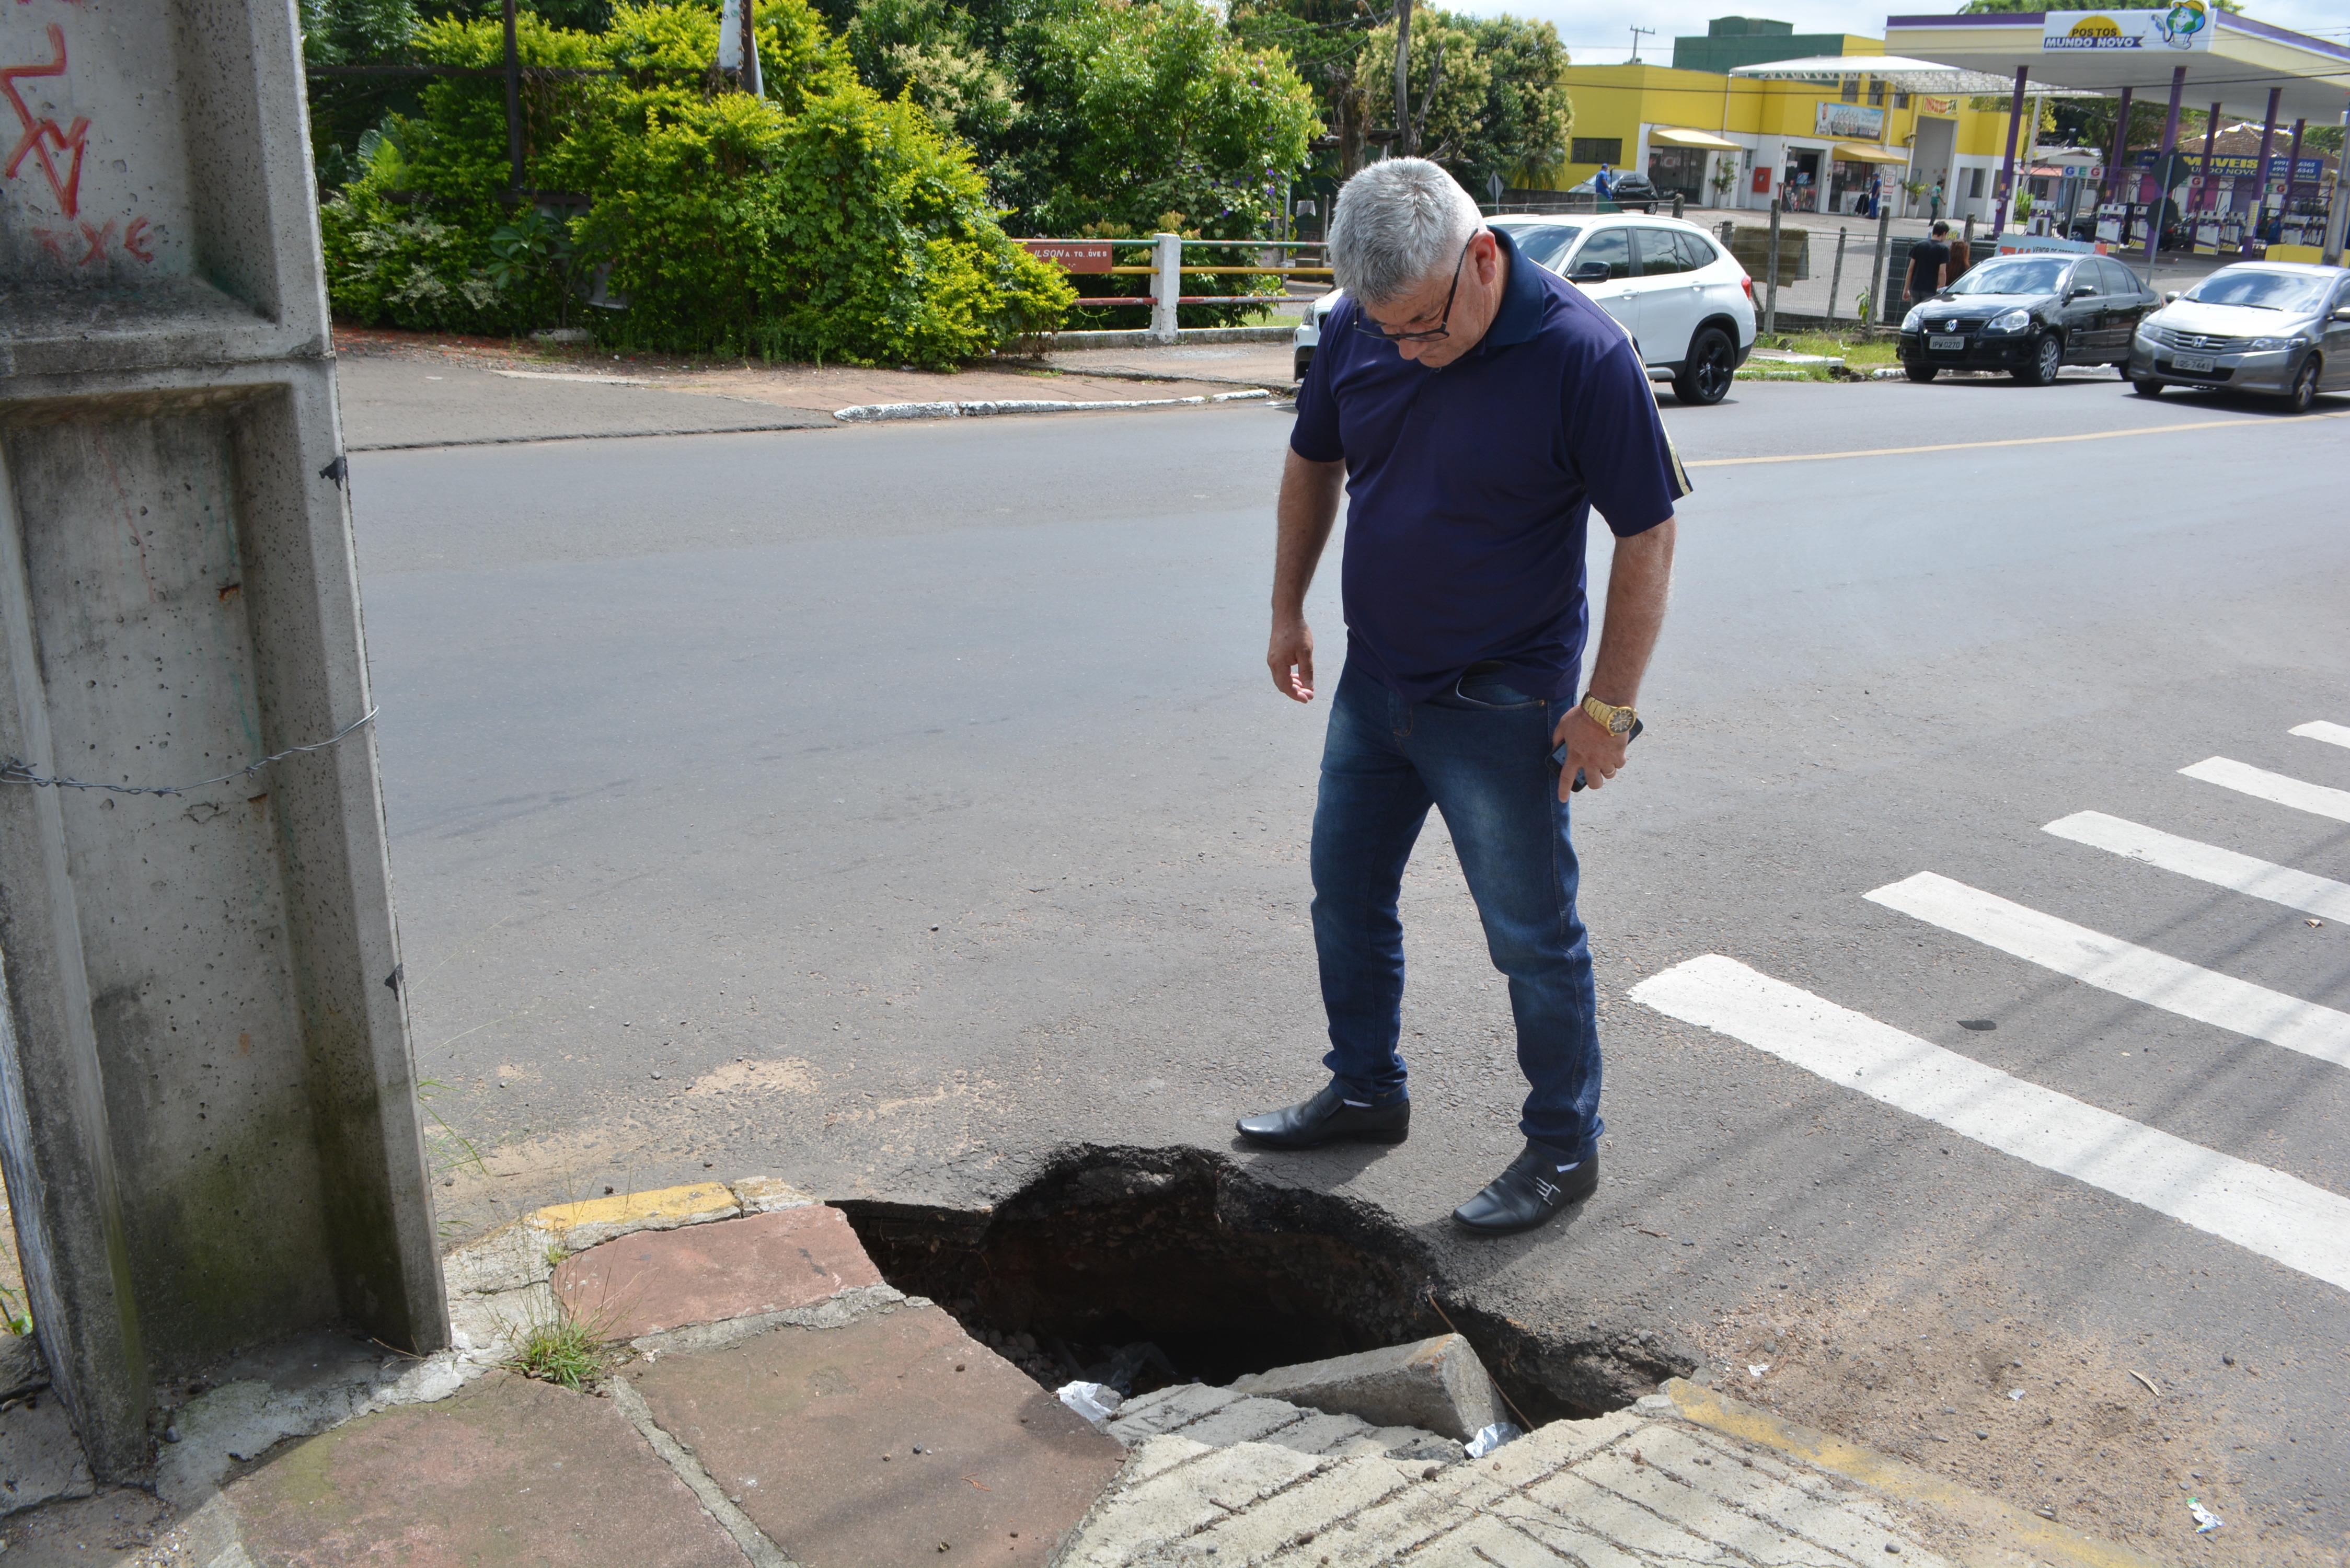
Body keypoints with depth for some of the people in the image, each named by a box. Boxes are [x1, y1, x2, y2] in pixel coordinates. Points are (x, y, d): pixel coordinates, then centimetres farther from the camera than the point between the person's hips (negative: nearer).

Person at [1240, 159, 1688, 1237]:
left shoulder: (1582, 356, -21)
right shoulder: (1359, 329, -5)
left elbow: (1647, 539, -16)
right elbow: (1313, 463, 12)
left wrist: (1607, 709, -15)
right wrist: (1288, 610, 12)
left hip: (1501, 708, -6)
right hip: (1374, 682, 6)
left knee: (1533, 937, 5)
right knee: (1346, 895, 17)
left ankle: (1564, 1148, 23)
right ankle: (1365, 1090, 38)